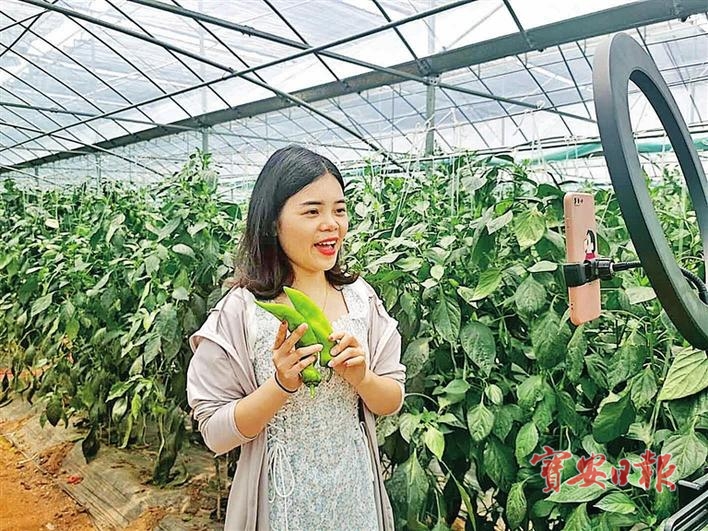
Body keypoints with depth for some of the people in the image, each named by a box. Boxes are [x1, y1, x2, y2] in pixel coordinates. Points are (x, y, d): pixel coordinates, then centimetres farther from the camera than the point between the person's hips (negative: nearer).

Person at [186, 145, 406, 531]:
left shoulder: (361, 296, -7)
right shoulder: (239, 311, -17)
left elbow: (393, 401, -1)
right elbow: (216, 434, -13)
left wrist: (360, 376, -20)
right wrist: (282, 384, -27)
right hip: (281, 500, -3)